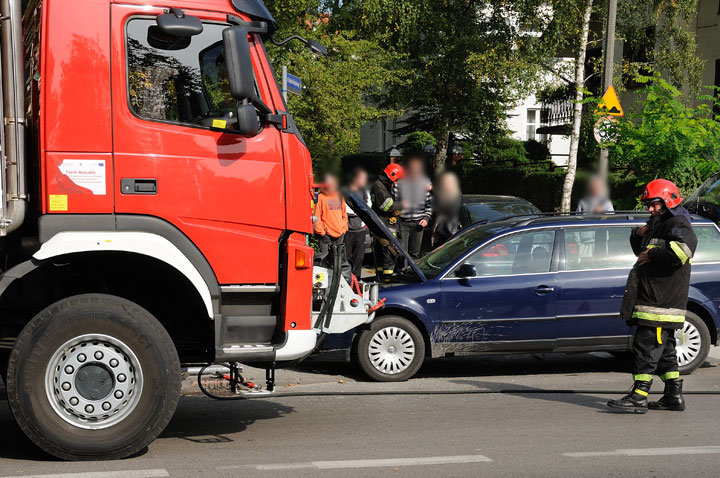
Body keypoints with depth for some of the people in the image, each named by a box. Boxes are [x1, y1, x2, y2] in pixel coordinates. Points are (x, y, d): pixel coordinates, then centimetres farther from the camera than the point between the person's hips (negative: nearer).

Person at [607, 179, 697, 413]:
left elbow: (682, 250, -31)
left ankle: (639, 397, -11)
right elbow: (640, 249, 36)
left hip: (660, 304, -11)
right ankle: (674, 396, 19)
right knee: (665, 350, 14)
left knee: (646, 347, -11)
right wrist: (638, 234, 13)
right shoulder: (658, 225, 22)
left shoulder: (678, 226, -10)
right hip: (652, 299, 11)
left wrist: (652, 255, -21)